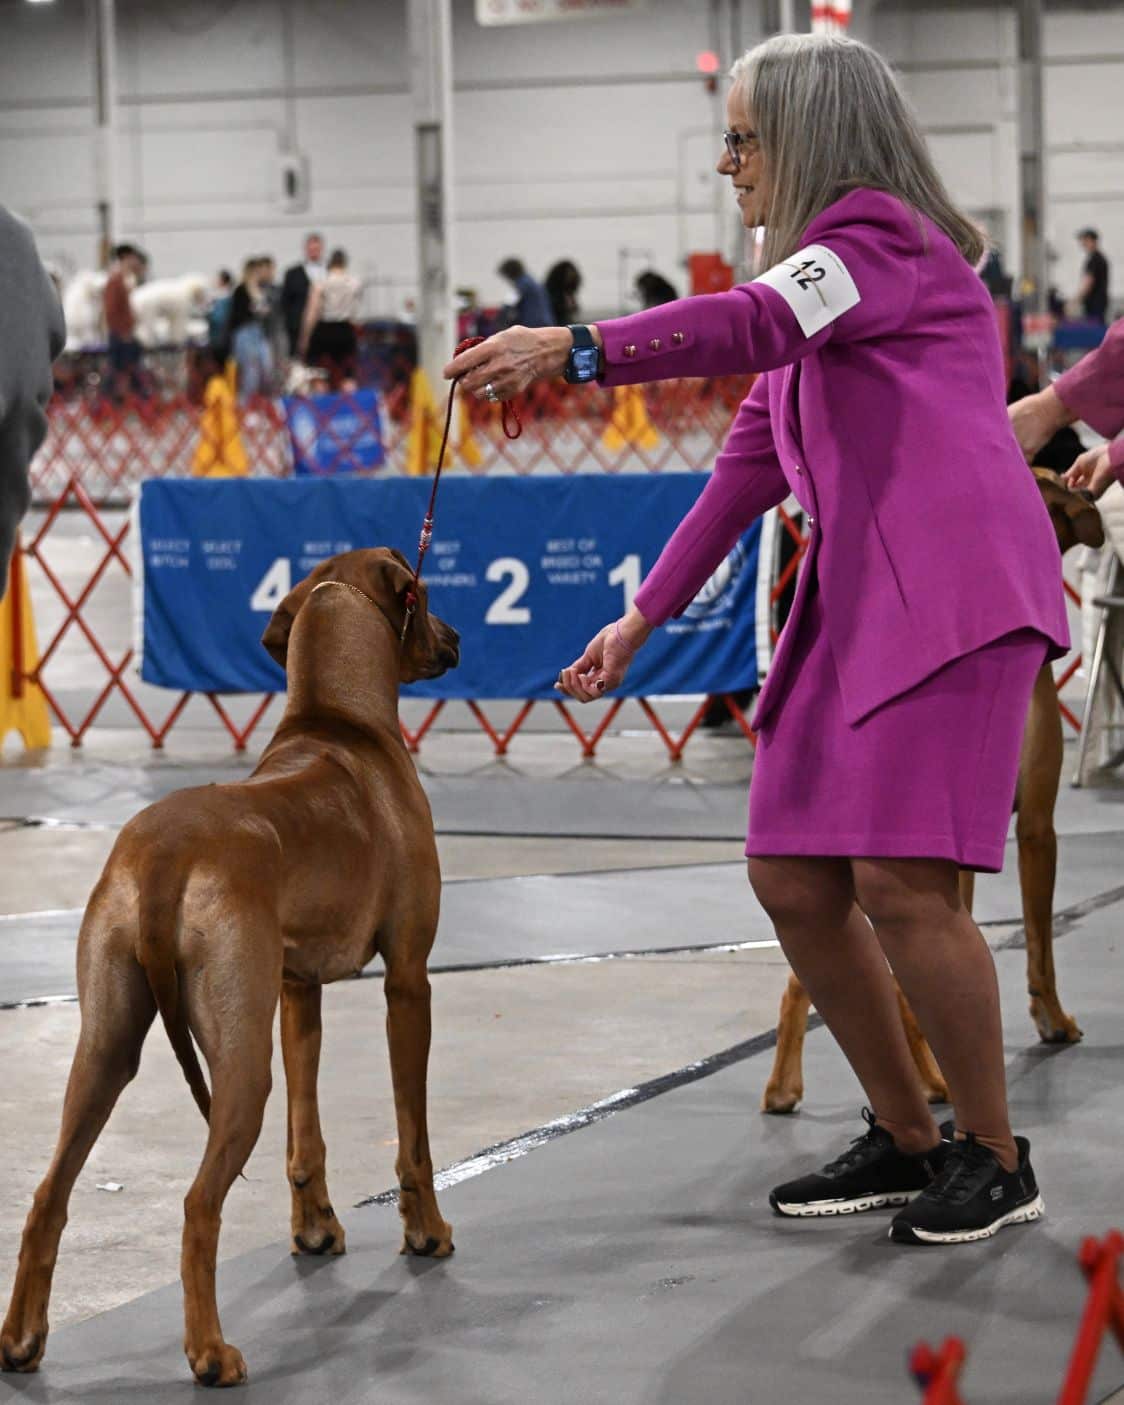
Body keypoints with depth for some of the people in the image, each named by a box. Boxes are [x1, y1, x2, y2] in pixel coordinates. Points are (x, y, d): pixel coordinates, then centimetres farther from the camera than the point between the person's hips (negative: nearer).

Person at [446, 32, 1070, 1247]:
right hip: (854, 601, 10)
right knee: (794, 883, 4)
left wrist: (576, 349, -36)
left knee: (901, 881, -15)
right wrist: (644, 618, 20)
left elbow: (759, 322, -27)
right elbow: (747, 470, 24)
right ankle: (905, 1140, 18)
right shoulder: (819, 276, 24)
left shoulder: (880, 236, -6)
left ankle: (996, 1160, 1)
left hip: (955, 591, -10)